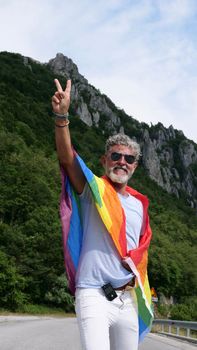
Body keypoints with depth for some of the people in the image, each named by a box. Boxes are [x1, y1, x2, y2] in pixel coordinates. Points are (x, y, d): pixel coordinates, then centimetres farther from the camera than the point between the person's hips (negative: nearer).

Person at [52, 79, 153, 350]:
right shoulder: (93, 189, -2)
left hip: (129, 298, 6)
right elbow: (67, 158, -19)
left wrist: (136, 260, 4)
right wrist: (62, 116, -33)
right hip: (94, 296, -6)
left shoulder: (139, 203, 14)